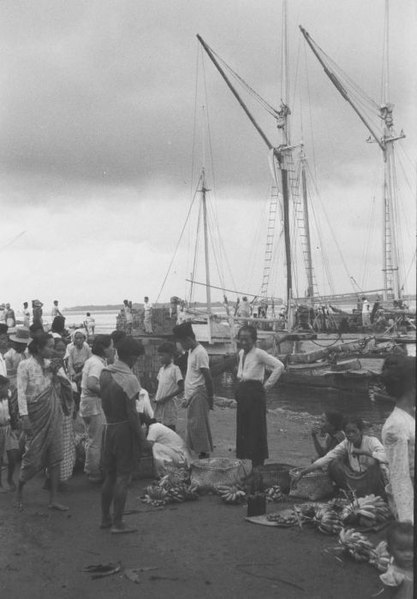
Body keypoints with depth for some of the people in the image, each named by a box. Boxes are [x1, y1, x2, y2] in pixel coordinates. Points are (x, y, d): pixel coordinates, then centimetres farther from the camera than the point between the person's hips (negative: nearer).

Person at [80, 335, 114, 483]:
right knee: (96, 441, 1)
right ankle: (95, 474, 11)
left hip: (88, 403, 11)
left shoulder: (91, 361, 12)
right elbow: (91, 385, -32)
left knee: (93, 439, 22)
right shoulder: (97, 364, -20)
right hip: (94, 404, -11)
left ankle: (89, 469, 34)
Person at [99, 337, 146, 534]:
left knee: (110, 476, 17)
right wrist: (141, 437, -10)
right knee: (122, 477, 1)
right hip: (125, 429, -7)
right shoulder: (129, 379, -19)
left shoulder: (104, 372, 4)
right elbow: (131, 413, -18)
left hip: (108, 427, 7)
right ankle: (117, 524, 7)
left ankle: (105, 519, 26)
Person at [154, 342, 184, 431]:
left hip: (169, 403, -7)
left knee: (170, 429, -4)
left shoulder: (174, 369, -9)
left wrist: (166, 398, -15)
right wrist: (156, 397, 4)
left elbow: (181, 388, -13)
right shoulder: (161, 369, 13)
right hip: (159, 404, 7)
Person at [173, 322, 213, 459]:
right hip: (192, 395, 10)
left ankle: (204, 453, -3)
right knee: (192, 425, 10)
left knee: (197, 425, -8)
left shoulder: (200, 353, -15)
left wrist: (210, 398, -15)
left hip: (199, 394, -10)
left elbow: (207, 377, -16)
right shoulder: (191, 351, 15)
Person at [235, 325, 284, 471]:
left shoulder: (258, 353, -14)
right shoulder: (241, 353, 10)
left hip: (255, 393, -8)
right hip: (242, 393, 8)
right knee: (242, 428, 9)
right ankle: (244, 457, 18)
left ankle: (258, 464, 5)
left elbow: (279, 366, -20)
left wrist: (267, 384, -15)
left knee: (256, 429, -3)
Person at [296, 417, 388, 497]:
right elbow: (327, 458, -9)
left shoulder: (371, 441, -13)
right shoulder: (346, 444, -1)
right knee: (334, 464, -14)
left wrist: (363, 452, -32)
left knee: (375, 462, -33)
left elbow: (386, 457, -32)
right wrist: (303, 472, -19)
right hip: (356, 479, 4)